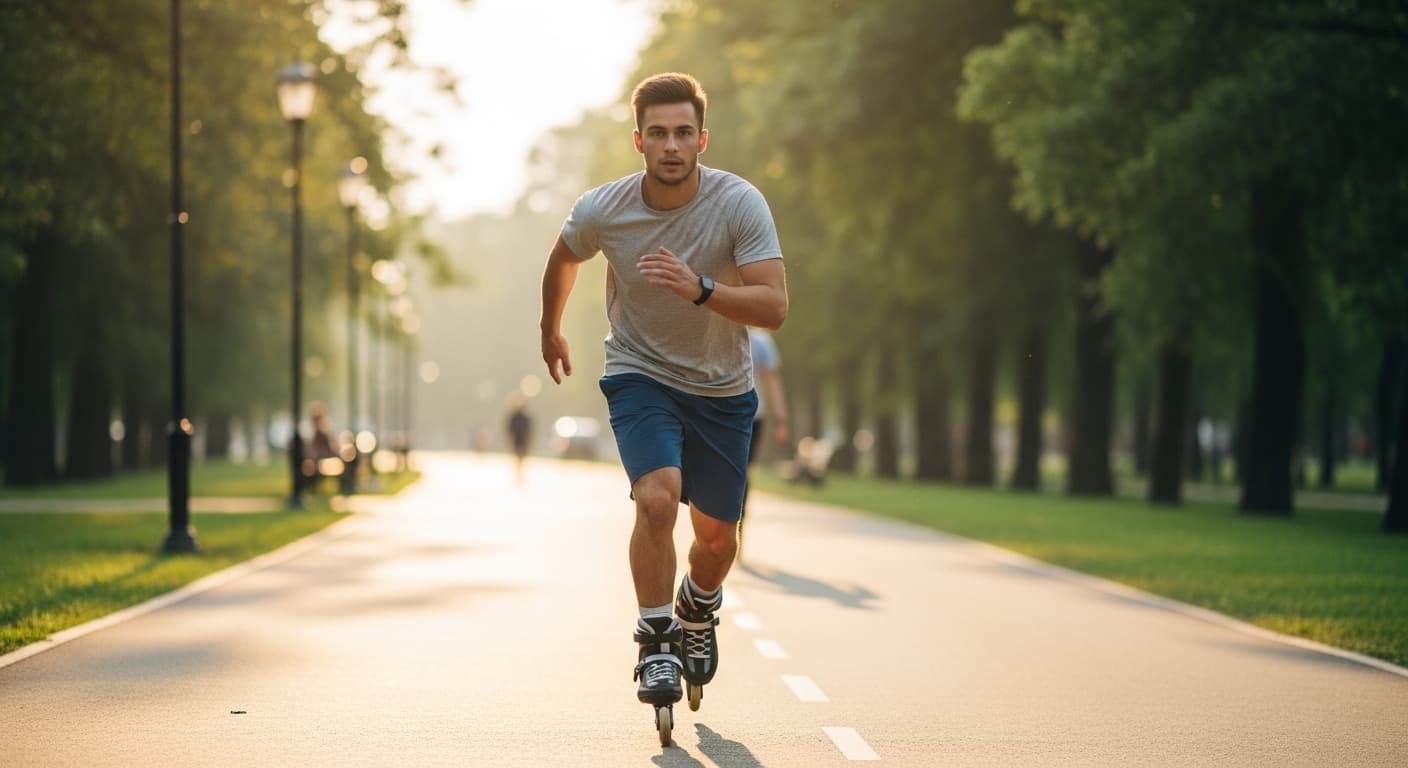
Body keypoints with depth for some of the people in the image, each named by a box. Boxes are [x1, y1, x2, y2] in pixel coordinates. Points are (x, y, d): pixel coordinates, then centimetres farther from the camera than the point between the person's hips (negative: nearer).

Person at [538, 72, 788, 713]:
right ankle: (655, 643, -10)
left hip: (722, 389, 1)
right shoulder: (601, 211, -16)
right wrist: (550, 331, 23)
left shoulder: (740, 204, -20)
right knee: (657, 498, -26)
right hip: (640, 376, -1)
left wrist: (699, 288, -43)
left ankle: (698, 611, 42)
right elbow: (563, 259, 8)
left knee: (717, 535, 8)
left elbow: (774, 307, -28)